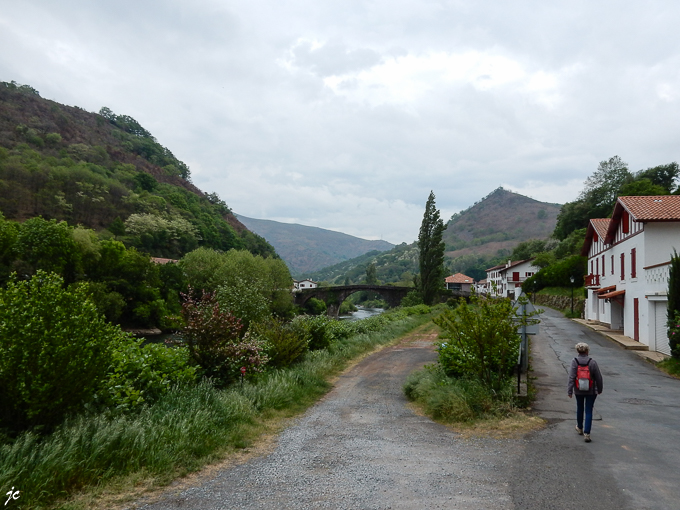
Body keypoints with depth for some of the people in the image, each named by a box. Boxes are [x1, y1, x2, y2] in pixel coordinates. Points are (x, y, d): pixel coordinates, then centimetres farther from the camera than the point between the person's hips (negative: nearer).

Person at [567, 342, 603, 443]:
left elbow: (571, 378, -14)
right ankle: (587, 433, -3)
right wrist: (599, 389, 9)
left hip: (579, 391, 1)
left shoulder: (574, 362, -12)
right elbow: (598, 377, -5)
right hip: (591, 391, -1)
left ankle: (580, 428, 38)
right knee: (589, 411, 3)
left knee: (580, 409, 21)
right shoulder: (592, 362, -13)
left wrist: (569, 391, -9)